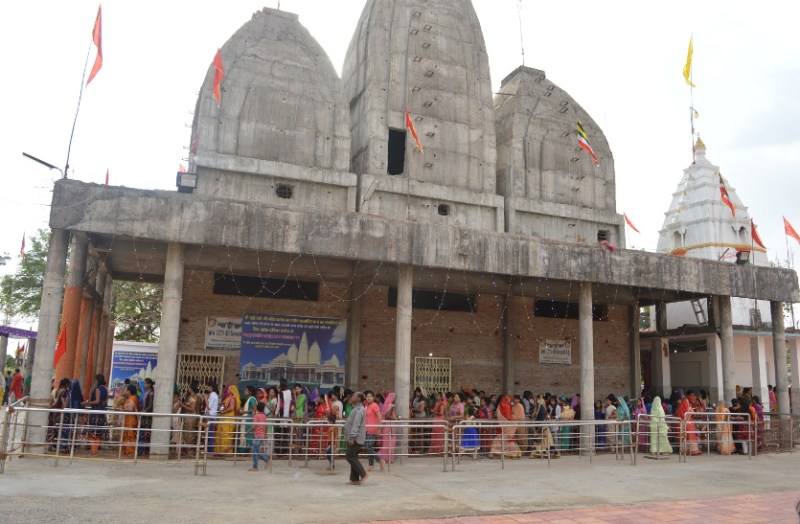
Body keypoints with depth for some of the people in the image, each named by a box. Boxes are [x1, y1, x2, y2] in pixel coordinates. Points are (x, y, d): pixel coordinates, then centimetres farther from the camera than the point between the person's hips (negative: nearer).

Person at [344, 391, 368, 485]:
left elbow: (356, 425, -23)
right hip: (354, 438, 10)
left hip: (355, 439, -10)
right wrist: (351, 437, 25)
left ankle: (363, 474, -5)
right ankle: (355, 479, 11)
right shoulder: (357, 409, 19)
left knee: (351, 457, -9)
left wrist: (352, 437, -27)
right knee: (353, 458, 10)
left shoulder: (358, 410, -15)